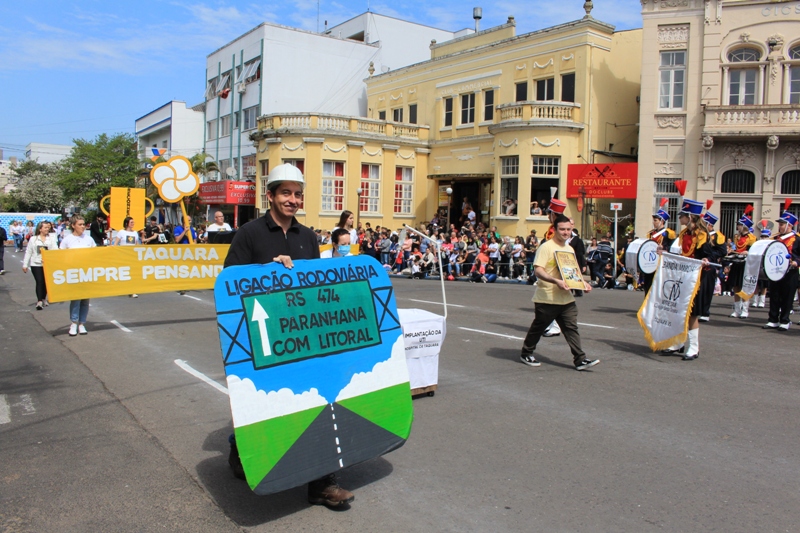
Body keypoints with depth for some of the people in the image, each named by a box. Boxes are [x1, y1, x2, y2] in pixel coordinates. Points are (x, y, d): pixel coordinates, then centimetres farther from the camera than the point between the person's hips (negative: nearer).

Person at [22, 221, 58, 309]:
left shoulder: (51, 238, 4)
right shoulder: (33, 239, 4)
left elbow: (55, 249, -3)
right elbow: (28, 252, 7)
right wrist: (25, 265, 4)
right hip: (36, 264, -1)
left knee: (46, 282, 10)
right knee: (39, 282, -8)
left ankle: (43, 299, 27)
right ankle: (39, 301, -9)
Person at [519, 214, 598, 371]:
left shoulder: (570, 249, 14)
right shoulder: (546, 247, -11)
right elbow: (538, 271, -20)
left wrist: (583, 283, 8)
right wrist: (556, 281, -32)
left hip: (566, 298, 6)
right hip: (547, 298, -6)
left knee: (571, 328, 1)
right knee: (538, 327, 7)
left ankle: (580, 360, 1)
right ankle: (526, 353, 24)